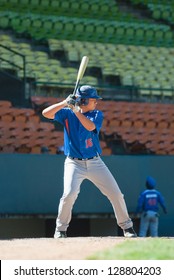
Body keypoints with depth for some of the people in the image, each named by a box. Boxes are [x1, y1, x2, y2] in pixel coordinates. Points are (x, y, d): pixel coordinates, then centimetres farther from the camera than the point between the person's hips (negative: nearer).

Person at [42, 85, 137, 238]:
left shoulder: (97, 114, 2)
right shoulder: (67, 113, 0)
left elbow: (90, 126, -18)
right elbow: (46, 113, -13)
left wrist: (76, 110, -24)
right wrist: (65, 103, -22)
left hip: (95, 163, 2)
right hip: (74, 163, -2)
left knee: (116, 194, 0)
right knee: (70, 194, -23)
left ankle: (127, 226, 17)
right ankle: (61, 229, -6)